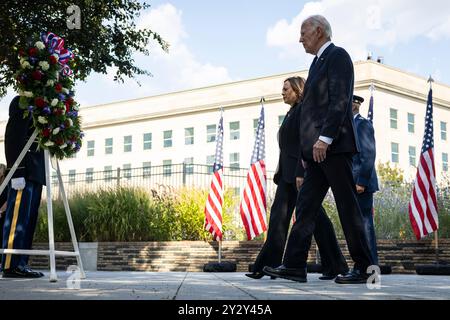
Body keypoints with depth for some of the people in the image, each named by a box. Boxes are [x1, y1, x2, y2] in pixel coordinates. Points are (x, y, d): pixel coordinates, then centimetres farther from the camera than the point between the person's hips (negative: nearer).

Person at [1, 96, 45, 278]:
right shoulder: (22, 102, -4)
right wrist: (17, 171, -20)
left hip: (36, 173, 9)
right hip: (24, 172, -9)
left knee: (29, 219, 6)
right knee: (18, 216, -10)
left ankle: (21, 264, 7)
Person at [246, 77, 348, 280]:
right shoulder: (291, 113, 22)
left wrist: (301, 173, -23)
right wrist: (280, 173, 19)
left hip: (300, 171, -10)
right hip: (288, 174, 10)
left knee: (314, 216, -5)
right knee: (279, 216, 2)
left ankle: (335, 266, 3)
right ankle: (268, 265, 0)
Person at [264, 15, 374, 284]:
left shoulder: (337, 56, -5)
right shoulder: (319, 61, 23)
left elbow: (340, 100, -17)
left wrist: (325, 138, -23)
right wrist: (309, 146, 17)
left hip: (334, 146, -10)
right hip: (319, 150, 10)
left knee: (348, 206, -5)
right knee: (306, 206, 4)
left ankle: (364, 268, 1)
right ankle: (295, 266, 5)